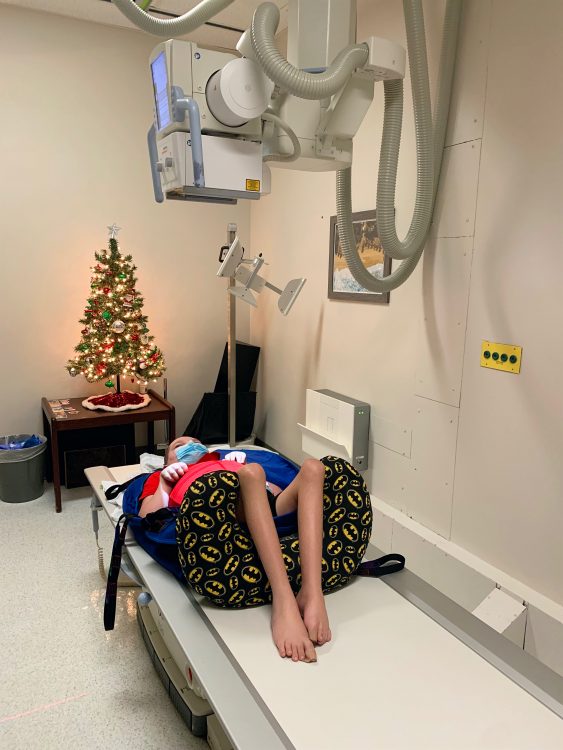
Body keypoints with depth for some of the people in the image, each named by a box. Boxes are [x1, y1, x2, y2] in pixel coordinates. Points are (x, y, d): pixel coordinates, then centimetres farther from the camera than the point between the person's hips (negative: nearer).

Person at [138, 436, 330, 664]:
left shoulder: (228, 460, 41)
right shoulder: (162, 477, 36)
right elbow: (146, 518, 16)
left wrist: (242, 464, 19)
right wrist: (165, 481, 17)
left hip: (269, 508, 3)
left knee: (312, 467, -23)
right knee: (251, 472, -32)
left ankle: (312, 594, -38)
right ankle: (284, 600, -46)